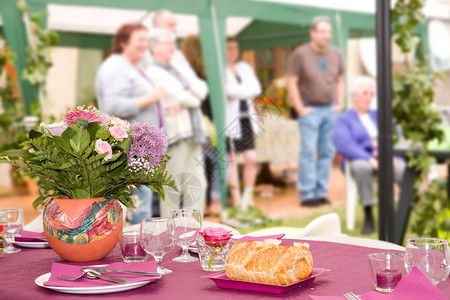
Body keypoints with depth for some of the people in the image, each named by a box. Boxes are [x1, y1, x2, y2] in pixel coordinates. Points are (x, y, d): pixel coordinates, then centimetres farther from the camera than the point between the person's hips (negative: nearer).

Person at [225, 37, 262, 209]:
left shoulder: (244, 68, 16)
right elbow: (230, 91, -18)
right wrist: (247, 90, -3)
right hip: (229, 119, -6)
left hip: (246, 118, 6)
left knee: (251, 158, 2)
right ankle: (236, 199, 7)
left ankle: (248, 197, 14)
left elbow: (257, 89, 3)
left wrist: (239, 91, -9)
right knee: (231, 160, 1)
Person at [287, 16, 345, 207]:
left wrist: (340, 103, 6)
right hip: (310, 110, -5)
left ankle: (321, 193, 11)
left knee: (327, 152, 5)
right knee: (308, 151, -7)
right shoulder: (301, 54, -6)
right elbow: (291, 82, -7)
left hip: (330, 109, 5)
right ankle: (307, 195, -3)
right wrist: (300, 109, -9)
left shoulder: (335, 54, 9)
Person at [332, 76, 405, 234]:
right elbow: (345, 145, -7)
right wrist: (369, 159, -23)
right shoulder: (344, 119, 11)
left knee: (403, 168, -32)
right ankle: (368, 217, -32)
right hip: (359, 160, -3)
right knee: (362, 167, -40)